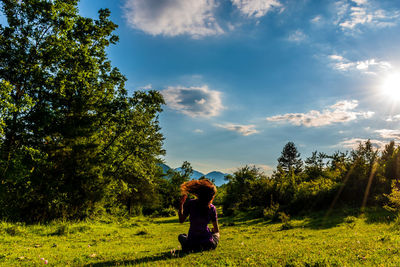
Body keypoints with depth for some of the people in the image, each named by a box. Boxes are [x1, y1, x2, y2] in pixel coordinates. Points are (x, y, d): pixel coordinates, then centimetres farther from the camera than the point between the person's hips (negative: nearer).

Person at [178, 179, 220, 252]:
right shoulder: (212, 208, -12)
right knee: (216, 234, 35)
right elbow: (216, 230, -5)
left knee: (181, 236, 34)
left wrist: (181, 203, -1)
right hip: (208, 244, 0)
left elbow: (181, 220, -7)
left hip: (192, 242, 0)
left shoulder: (190, 203, -16)